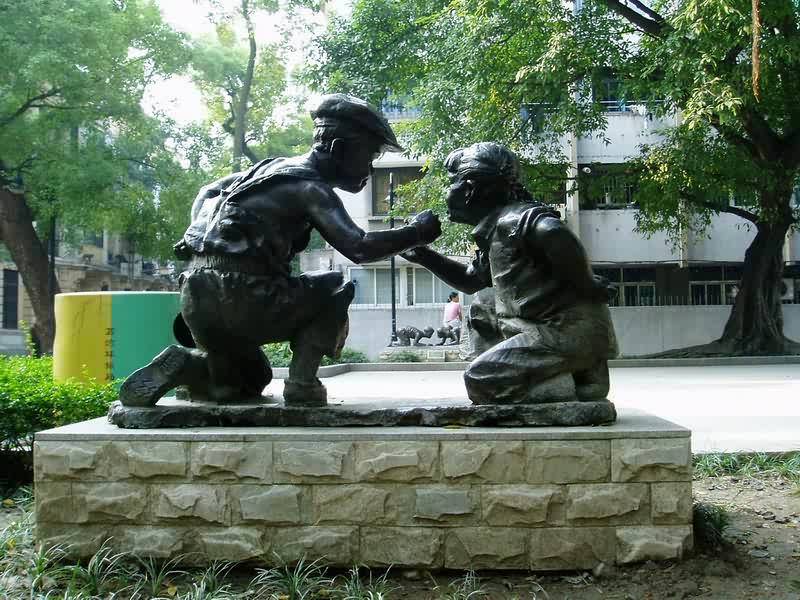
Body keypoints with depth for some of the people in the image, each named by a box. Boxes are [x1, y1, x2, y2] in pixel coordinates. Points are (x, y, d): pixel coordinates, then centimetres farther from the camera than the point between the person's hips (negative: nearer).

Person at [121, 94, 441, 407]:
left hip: (195, 297, 8)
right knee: (336, 287, 11)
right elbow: (358, 248, -16)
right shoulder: (312, 187, -5)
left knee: (251, 381, 28)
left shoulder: (273, 167, 21)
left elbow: (206, 193, 29)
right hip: (241, 294, -8)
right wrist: (414, 233, -2)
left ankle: (185, 365, 3)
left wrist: (204, 245, 21)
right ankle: (302, 382, 1)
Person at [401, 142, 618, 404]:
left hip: (570, 332, -9)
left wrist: (587, 287, -23)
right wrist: (425, 256, 24)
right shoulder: (495, 231, 18)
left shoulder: (512, 219, -12)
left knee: (479, 379, -8)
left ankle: (574, 385, -7)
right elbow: (471, 280, 32)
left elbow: (555, 234, -34)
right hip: (553, 326, 9)